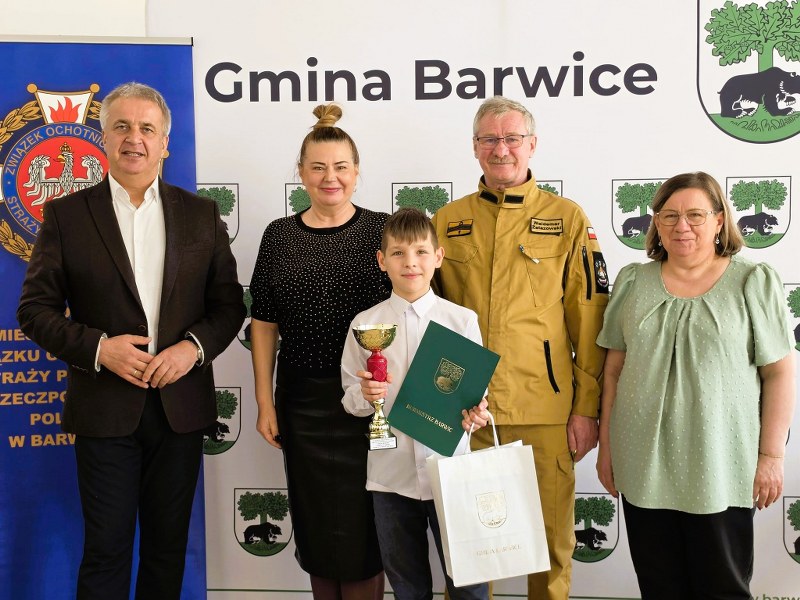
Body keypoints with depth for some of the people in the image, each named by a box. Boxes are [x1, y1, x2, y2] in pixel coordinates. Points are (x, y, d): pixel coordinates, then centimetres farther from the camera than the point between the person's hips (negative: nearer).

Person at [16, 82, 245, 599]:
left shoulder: (201, 214, 6)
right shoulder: (66, 214, 0)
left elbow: (229, 303, 7)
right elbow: (35, 309, -1)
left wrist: (194, 347, -12)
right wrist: (97, 347, -16)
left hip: (182, 406, 2)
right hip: (105, 409, -2)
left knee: (168, 547, 14)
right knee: (106, 550, 6)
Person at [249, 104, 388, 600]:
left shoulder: (381, 230, -2)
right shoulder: (279, 236, 3)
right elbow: (264, 323, 5)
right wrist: (265, 403, 3)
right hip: (303, 401, 2)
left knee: (361, 526, 6)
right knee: (315, 524, 14)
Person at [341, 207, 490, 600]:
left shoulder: (462, 320, -3)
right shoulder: (365, 324, -1)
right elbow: (349, 399, 3)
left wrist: (475, 411, -20)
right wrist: (365, 395, -18)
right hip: (391, 475, 2)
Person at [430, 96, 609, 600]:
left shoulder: (568, 218, 2)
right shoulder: (447, 222, 8)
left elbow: (590, 320, 0)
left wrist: (587, 408, -3)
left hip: (544, 410, -2)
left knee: (551, 540, 9)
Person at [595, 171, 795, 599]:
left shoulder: (754, 282, -2)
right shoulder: (632, 283, 6)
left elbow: (779, 373, -2)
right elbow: (614, 369, 9)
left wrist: (771, 455, -6)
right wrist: (606, 446, 8)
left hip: (721, 470, -2)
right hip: (644, 467, 3)